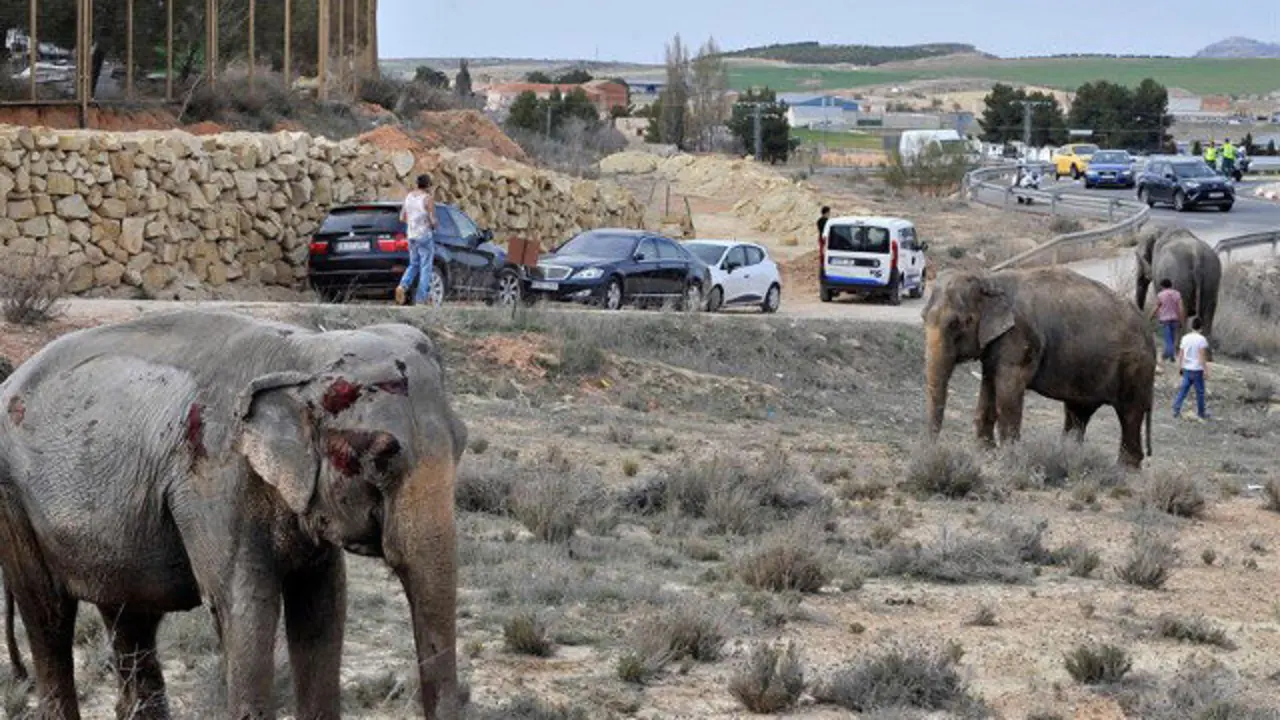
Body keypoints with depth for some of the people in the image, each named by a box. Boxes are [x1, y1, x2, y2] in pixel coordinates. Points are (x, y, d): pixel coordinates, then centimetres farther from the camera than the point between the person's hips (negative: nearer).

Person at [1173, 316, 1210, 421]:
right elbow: (1202, 357, -15)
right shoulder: (1201, 339, -12)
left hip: (1186, 369, 5)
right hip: (1197, 369, -5)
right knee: (1200, 391, 7)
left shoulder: (1185, 338, 3)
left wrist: (1180, 367, 18)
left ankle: (1176, 409, -1)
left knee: (1183, 389, 9)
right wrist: (1206, 371, -11)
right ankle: (1200, 413, 16)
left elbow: (1180, 354, 7)